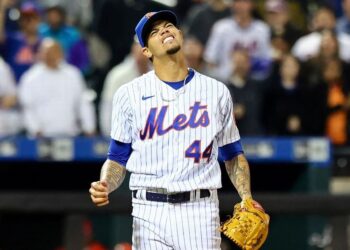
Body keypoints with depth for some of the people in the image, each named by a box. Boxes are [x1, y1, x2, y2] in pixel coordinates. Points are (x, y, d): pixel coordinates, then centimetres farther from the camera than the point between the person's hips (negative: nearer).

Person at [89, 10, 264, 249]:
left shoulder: (216, 91, 9)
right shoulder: (130, 94, 6)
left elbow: (233, 153, 16)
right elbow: (118, 158, 8)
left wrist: (247, 199, 0)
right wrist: (104, 186, -13)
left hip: (201, 211, 1)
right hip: (150, 212, -1)